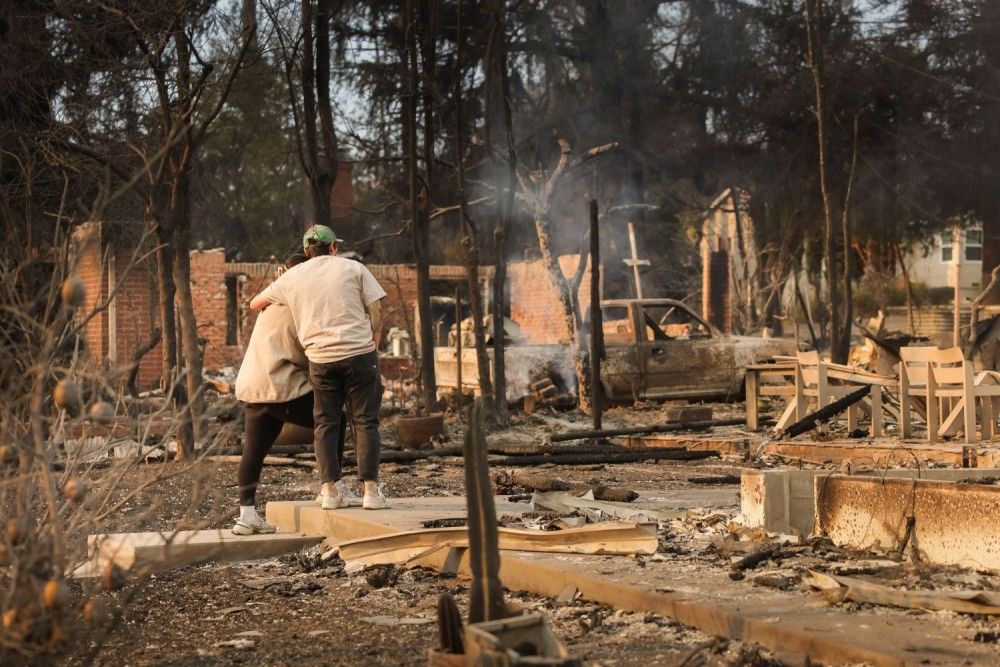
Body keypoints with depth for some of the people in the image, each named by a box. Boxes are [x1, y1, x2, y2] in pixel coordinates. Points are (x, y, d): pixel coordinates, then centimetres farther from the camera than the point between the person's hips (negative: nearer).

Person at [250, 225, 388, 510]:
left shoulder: (292, 277, 12)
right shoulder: (353, 268, 7)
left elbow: (254, 303, 23)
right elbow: (376, 309, 1)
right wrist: (373, 344, 9)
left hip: (320, 358, 2)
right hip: (360, 353, -1)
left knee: (326, 424, 11)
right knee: (365, 422, 3)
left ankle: (331, 489, 10)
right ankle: (371, 490, -1)